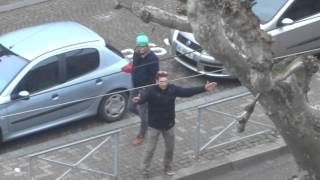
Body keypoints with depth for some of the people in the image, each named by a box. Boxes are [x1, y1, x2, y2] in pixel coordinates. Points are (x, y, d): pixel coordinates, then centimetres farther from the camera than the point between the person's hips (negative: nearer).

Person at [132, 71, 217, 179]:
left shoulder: (172, 89, -10)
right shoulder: (151, 91, -24)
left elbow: (187, 92, -5)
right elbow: (143, 98, -42)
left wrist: (204, 88, -8)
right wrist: (137, 100, -68)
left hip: (169, 125, 5)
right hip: (154, 126, -5)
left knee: (170, 148, 20)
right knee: (150, 150, 3)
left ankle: (167, 167, 44)